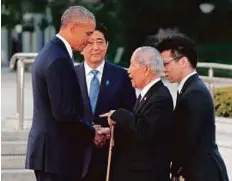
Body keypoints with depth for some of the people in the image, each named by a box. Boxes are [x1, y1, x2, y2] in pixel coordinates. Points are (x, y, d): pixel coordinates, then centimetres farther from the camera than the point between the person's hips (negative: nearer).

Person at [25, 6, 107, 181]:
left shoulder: (49, 52, 14)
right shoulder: (59, 60, -18)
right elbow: (64, 113, -22)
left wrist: (88, 129, 12)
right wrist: (91, 134, -8)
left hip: (47, 147, 10)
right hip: (58, 153, -10)